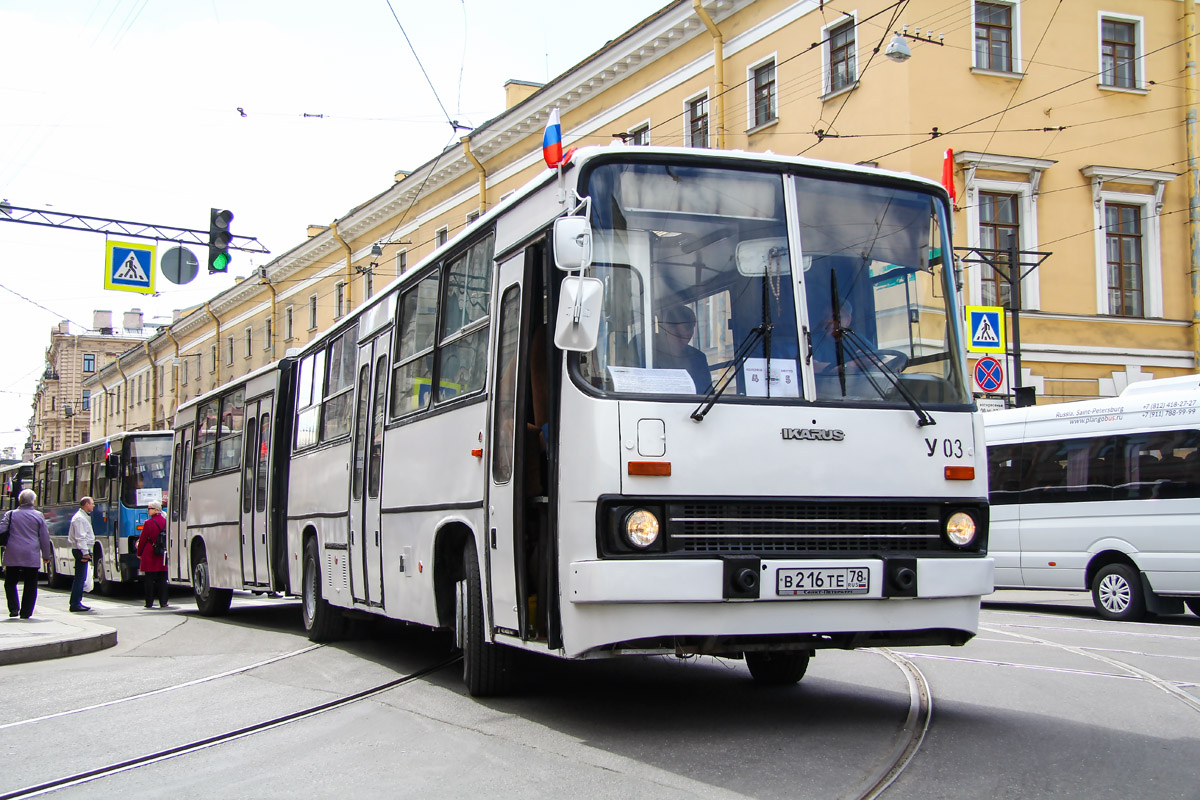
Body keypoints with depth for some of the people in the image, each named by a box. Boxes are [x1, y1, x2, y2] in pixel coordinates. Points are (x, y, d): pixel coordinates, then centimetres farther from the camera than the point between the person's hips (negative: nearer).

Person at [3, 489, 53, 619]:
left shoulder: (10, 515, 1)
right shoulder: (38, 516, 1)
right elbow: (44, 537, 4)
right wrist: (46, 555, 12)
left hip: (13, 556, 0)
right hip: (31, 556, 0)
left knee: (10, 582, 13)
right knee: (30, 585, 6)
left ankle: (13, 608, 1)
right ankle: (26, 612, 4)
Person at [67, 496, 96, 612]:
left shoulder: (85, 517, 19)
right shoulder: (79, 518, -14)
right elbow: (80, 537, -20)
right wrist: (85, 552, -22)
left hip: (83, 550, 11)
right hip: (81, 550, -11)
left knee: (81, 577, 12)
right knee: (80, 577, -9)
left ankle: (77, 602, 17)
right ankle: (75, 604, -8)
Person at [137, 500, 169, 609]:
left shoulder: (148, 523, -10)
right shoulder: (166, 522, 5)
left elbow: (142, 539, -6)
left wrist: (139, 553, 6)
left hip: (150, 555, -4)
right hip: (163, 555, 4)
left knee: (149, 579, 2)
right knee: (162, 579, 7)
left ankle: (149, 602, 2)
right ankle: (163, 602, 5)